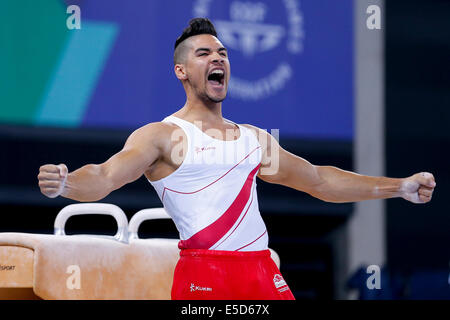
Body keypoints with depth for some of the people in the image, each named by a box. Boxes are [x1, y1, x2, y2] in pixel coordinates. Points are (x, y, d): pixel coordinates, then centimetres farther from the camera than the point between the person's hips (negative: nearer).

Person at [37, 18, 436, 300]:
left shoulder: (256, 139, 20)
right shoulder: (163, 135, 1)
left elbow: (318, 180, 28)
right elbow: (106, 176, -14)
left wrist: (399, 187, 27)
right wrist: (65, 184, -37)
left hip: (263, 274, 6)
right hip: (204, 276, -6)